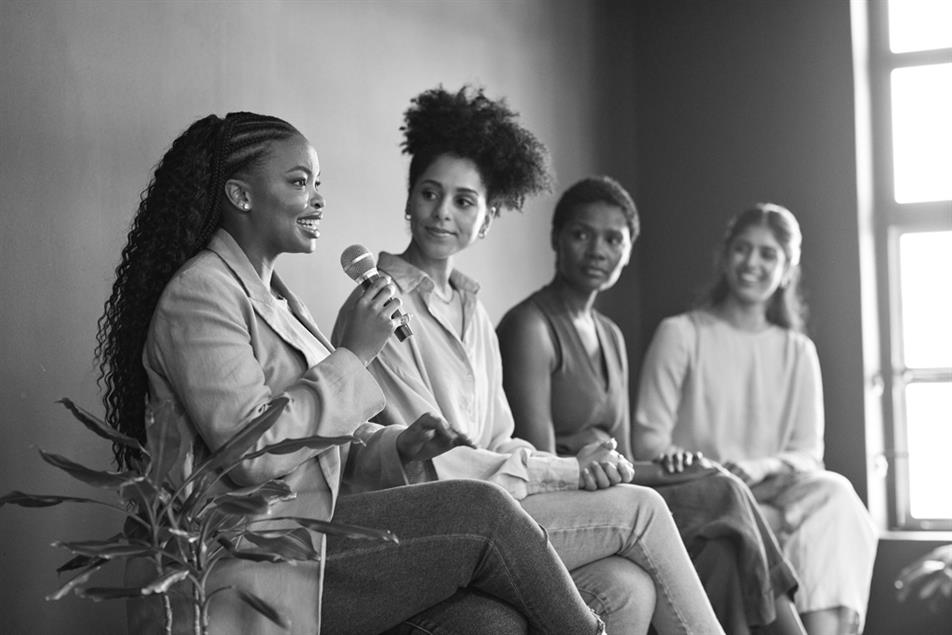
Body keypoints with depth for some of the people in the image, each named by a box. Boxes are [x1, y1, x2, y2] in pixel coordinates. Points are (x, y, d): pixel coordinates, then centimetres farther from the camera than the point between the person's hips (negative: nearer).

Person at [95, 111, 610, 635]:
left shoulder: (272, 296, 22)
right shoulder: (199, 292, -9)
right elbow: (251, 450, -21)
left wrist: (397, 445, 4)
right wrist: (354, 356, -13)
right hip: (261, 566, -8)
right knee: (481, 511, -14)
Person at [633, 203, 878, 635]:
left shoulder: (798, 352, 17)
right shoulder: (680, 334, 6)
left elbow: (809, 453, 8)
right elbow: (648, 440, 1)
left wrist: (762, 466, -13)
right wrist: (676, 460, -22)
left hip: (772, 490, 4)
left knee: (833, 493, -30)